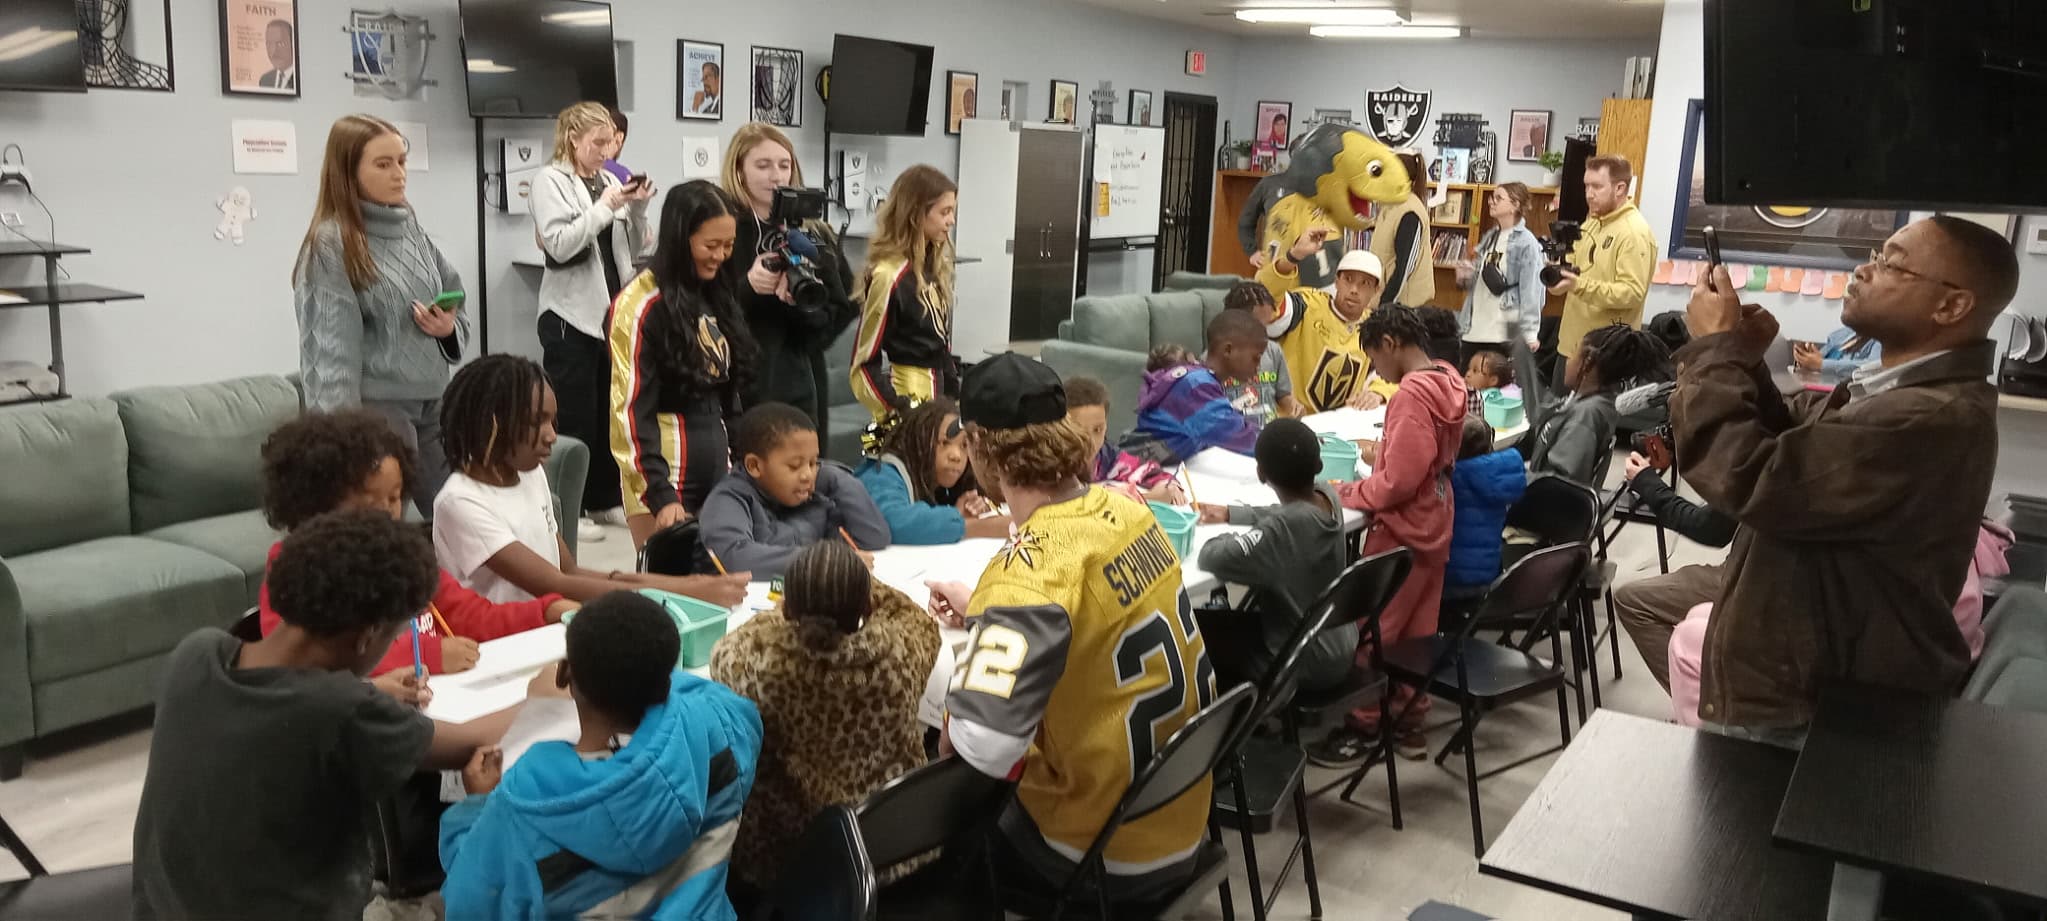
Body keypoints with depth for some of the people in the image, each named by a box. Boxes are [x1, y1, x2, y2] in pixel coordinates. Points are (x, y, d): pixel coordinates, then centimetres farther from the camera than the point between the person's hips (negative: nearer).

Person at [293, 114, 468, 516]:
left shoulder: (411, 227, 9)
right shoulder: (330, 244, -11)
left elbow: (455, 297, 20)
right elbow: (331, 351, -16)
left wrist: (449, 327, -4)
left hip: (433, 401, 7)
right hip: (375, 407, -7)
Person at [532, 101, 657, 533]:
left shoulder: (610, 180, 11)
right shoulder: (550, 181, -5)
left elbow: (638, 250, 12)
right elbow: (560, 245, -18)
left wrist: (637, 210, -3)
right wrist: (605, 207, -16)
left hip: (613, 313, 6)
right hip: (571, 317, -6)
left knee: (611, 412, 12)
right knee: (574, 418, -1)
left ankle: (605, 498, 22)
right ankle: (567, 508, 8)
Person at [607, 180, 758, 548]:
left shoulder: (715, 297, 11)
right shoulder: (641, 306, -11)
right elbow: (631, 410, -14)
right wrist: (659, 496, -18)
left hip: (718, 476, 7)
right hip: (663, 487, -7)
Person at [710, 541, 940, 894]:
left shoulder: (760, 665, -28)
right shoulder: (899, 651, -24)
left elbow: (724, 654, -2)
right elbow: (922, 621, 2)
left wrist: (787, 613, 7)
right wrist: (855, 586, 9)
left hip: (793, 852, -1)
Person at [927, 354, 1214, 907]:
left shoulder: (1032, 567, -28)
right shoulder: (1124, 511, -4)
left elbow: (984, 747, -38)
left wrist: (949, 731, -16)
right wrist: (985, 608, 21)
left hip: (1105, 855, -7)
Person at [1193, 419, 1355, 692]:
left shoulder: (1281, 532, -34)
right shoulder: (1327, 495, -10)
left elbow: (1211, 558, -29)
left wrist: (1228, 538, -9)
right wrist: (1229, 513, 13)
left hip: (1307, 666, -7)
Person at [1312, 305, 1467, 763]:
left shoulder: (1412, 394, -24)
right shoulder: (1448, 381, 4)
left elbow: (1398, 483, -24)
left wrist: (1347, 493, -12)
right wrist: (1383, 456, 13)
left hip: (1402, 530, -9)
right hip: (1431, 525, 9)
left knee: (1372, 631, 4)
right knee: (1415, 630, 16)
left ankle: (1362, 726, 14)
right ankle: (1409, 719, 26)